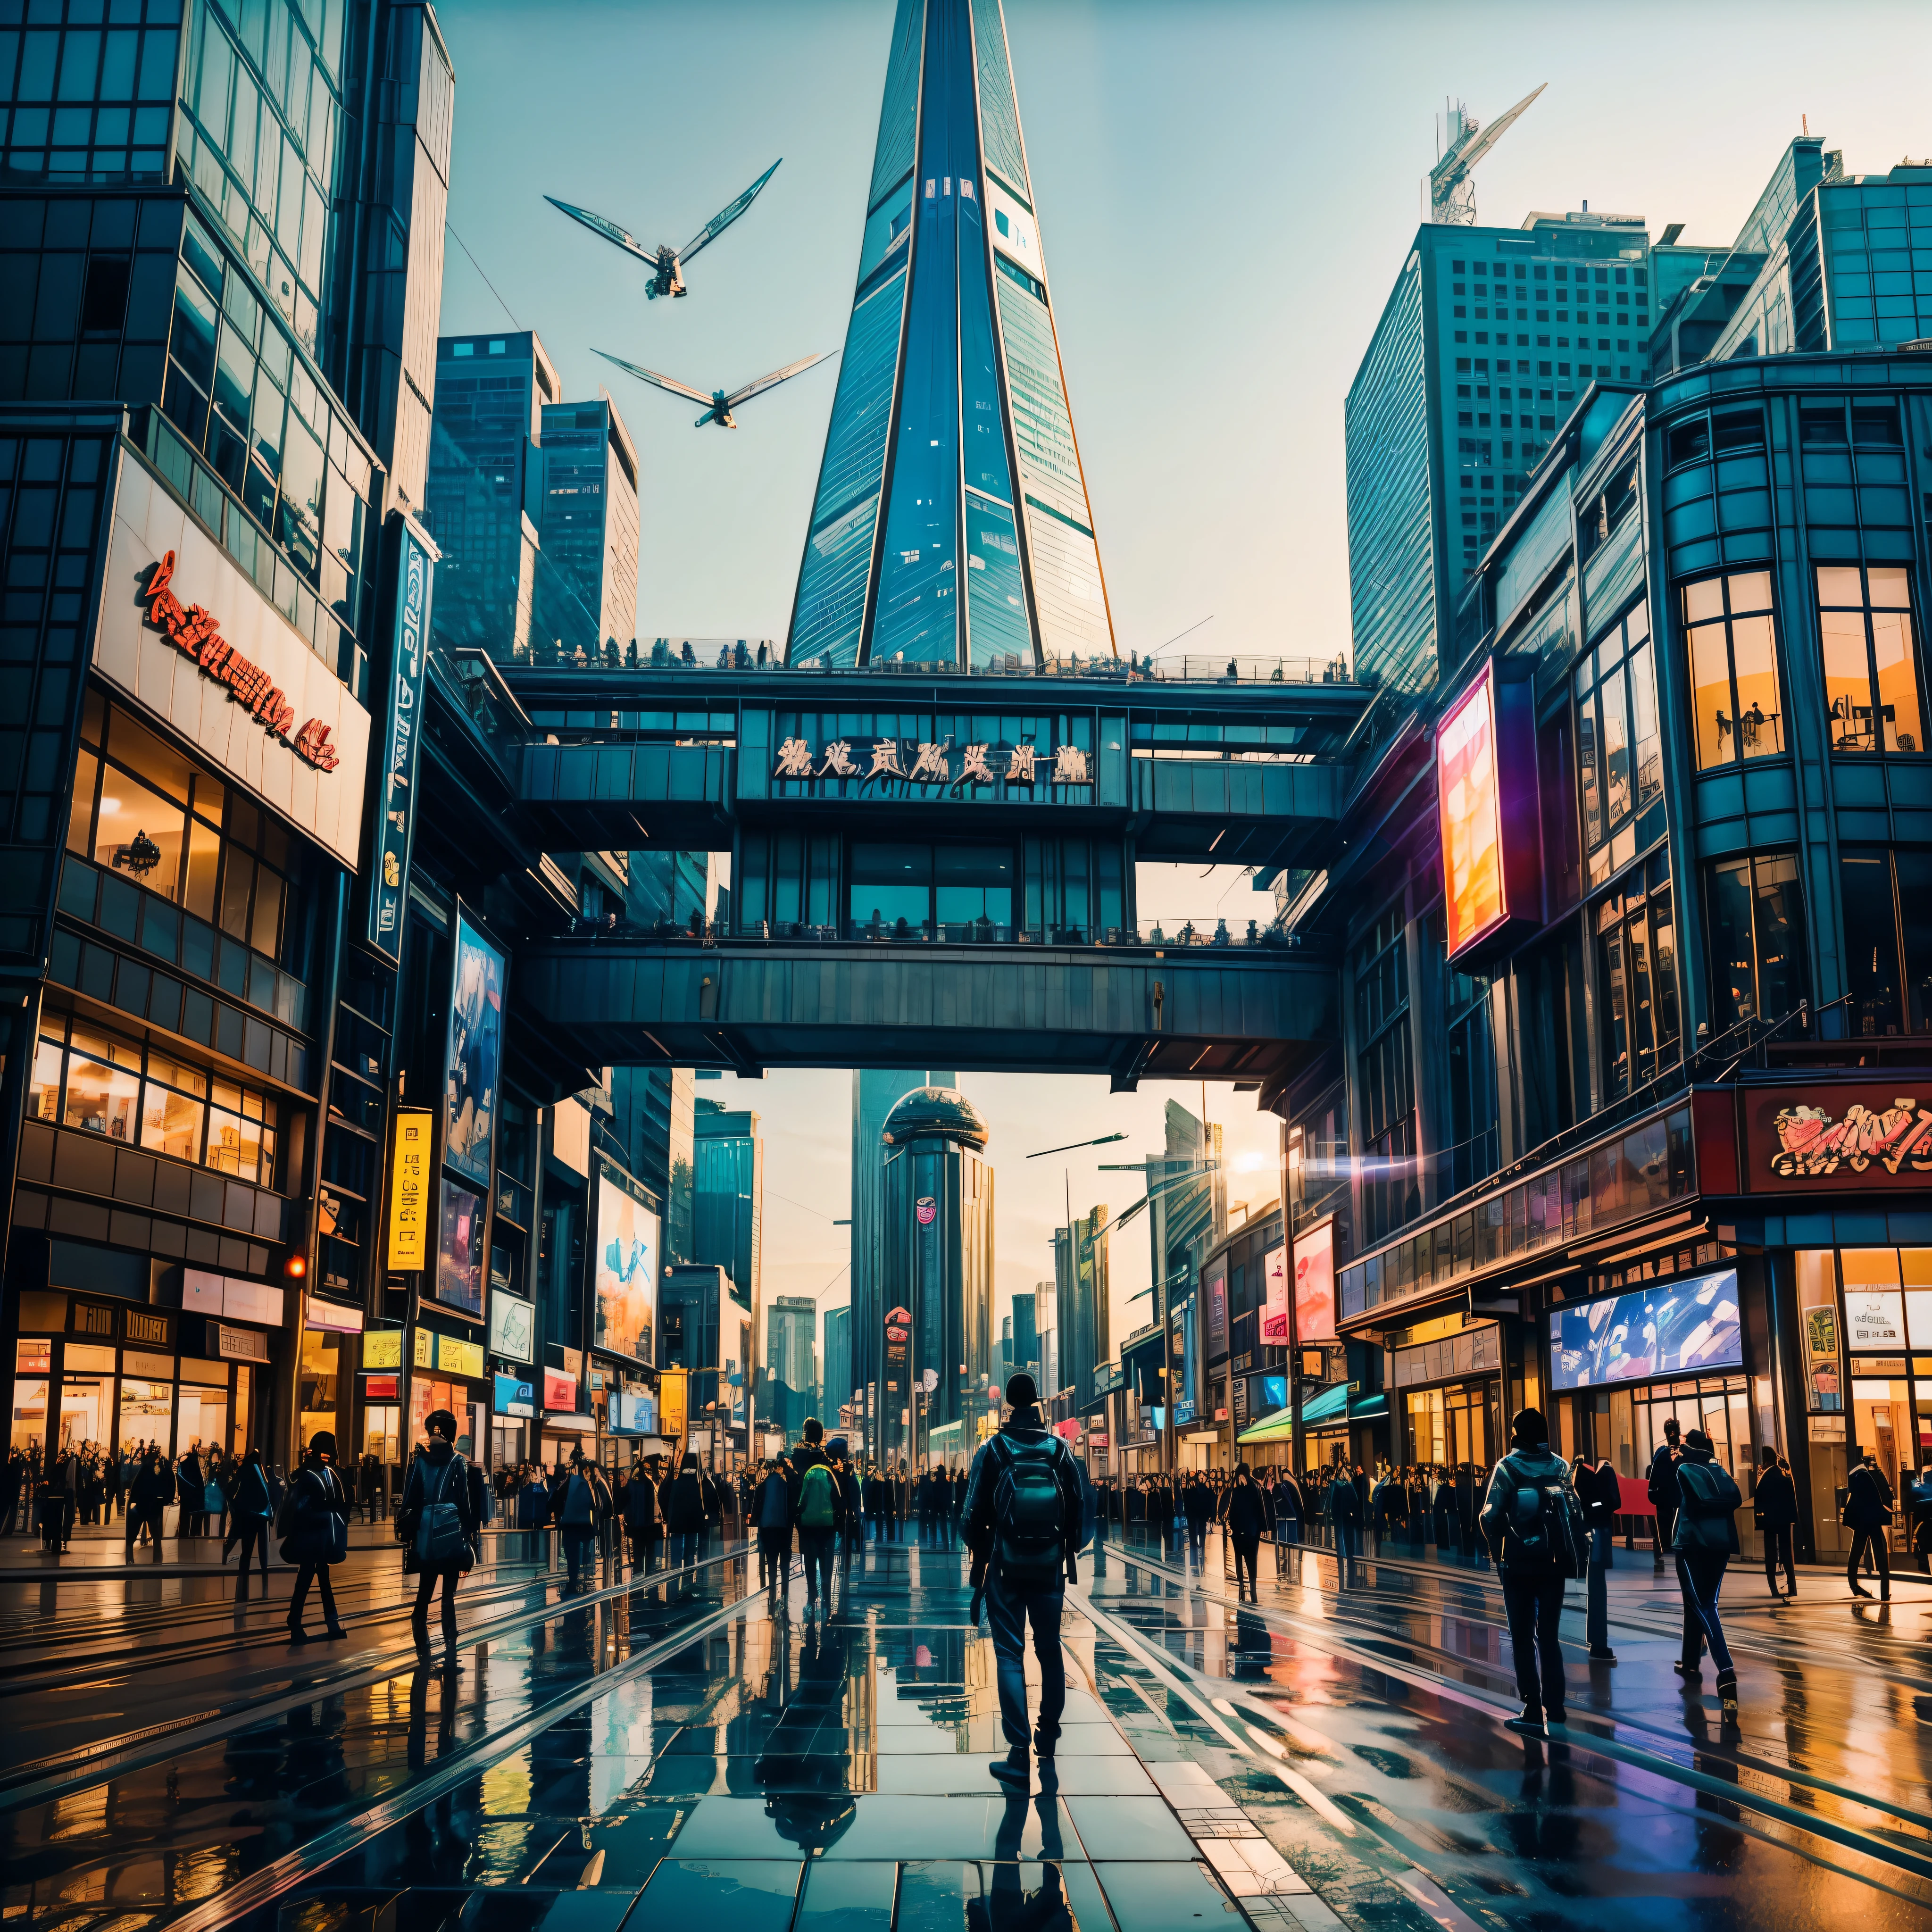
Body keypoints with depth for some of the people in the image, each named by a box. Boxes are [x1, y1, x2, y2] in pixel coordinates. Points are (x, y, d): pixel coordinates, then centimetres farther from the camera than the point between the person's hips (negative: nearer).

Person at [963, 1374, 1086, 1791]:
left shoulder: (992, 1451, -6)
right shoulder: (1060, 1451, 0)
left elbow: (974, 1514, -5)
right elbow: (1077, 1510, 1)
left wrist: (980, 1554, 11)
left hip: (1007, 1569, -2)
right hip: (1050, 1568, 2)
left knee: (1010, 1655, -1)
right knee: (1050, 1650, 18)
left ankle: (1019, 1754, -9)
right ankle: (1048, 1734, 30)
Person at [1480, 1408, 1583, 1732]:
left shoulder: (1507, 1467, -8)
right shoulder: (1560, 1466, 2)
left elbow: (1491, 1517, -16)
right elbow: (1576, 1514, -4)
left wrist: (1498, 1552, -2)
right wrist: (1571, 1552, 6)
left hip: (1518, 1565, -3)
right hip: (1553, 1563, 3)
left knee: (1523, 1639, 5)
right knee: (1549, 1637, 14)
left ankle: (1533, 1710, 2)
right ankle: (1554, 1707, 13)